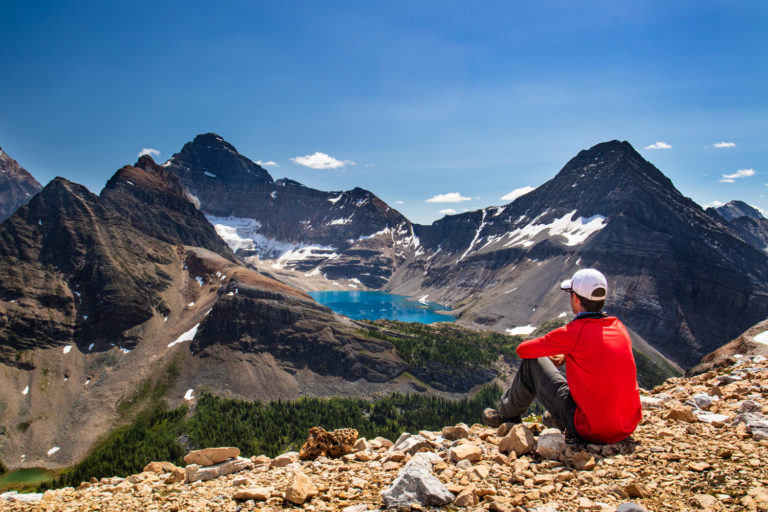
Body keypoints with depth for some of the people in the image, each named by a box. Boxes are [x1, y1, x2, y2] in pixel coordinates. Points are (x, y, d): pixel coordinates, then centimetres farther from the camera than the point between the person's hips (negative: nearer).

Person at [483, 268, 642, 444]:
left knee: (531, 362, 5)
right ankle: (558, 420, 43)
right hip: (629, 428, 6)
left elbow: (522, 350, -6)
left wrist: (545, 348, 15)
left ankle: (507, 415, 28)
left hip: (591, 431, -6)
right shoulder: (619, 327, 2)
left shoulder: (575, 332, -17)